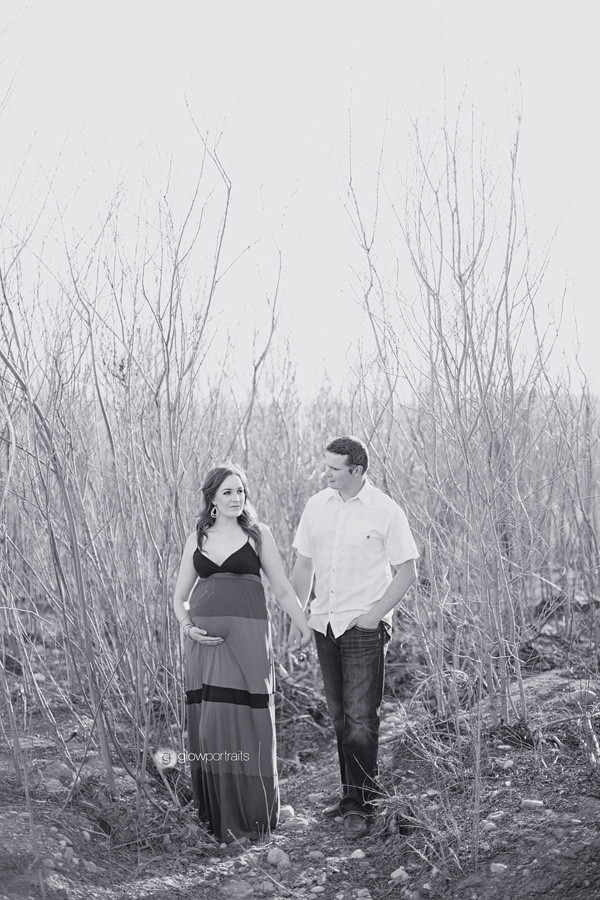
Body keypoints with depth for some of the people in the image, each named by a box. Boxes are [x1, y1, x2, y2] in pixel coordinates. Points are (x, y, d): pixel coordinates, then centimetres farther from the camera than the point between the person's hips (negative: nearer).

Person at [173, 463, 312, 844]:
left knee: (248, 721, -2)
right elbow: (180, 596, 17)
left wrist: (303, 625, -6)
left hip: (248, 637, -2)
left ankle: (254, 815, 9)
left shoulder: (257, 535, 7)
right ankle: (217, 816, 11)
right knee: (210, 723, 1)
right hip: (206, 640, 2)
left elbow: (282, 588, 6)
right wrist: (188, 627, -1)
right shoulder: (197, 540, 12)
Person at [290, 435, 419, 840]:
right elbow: (304, 567, 12)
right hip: (324, 624, 5)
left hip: (364, 627, -5)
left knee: (360, 718, -7)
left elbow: (407, 572, -4)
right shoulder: (316, 506, 6)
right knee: (340, 715, 13)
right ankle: (351, 792, 25)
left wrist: (375, 613, -11)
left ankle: (361, 806, -1)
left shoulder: (386, 512, -8)